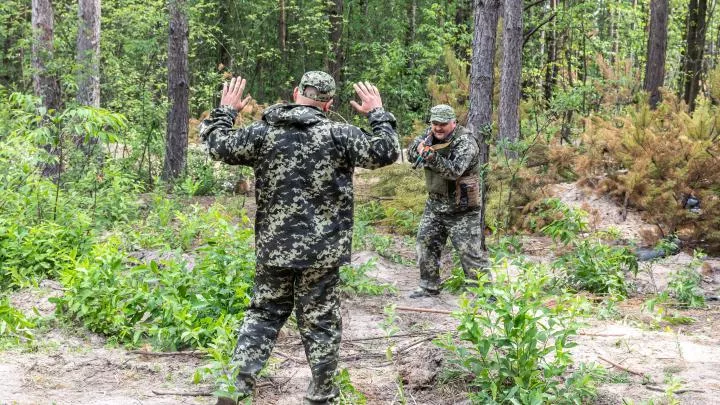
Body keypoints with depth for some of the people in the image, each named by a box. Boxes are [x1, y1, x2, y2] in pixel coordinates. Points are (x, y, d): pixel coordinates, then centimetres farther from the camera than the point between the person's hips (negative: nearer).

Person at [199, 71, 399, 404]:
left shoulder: (262, 132, -1)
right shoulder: (339, 134, -8)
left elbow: (217, 145, 7)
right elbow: (386, 151, -5)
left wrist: (225, 110, 23)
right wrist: (378, 113, 9)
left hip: (273, 248, 3)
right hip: (321, 249, -2)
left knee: (263, 314, 14)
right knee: (319, 322, 8)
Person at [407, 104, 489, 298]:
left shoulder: (465, 142, -19)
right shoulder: (430, 134, 2)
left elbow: (454, 171, -30)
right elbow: (411, 154, -2)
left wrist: (432, 157, -44)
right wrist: (420, 146, -24)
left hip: (461, 209, -7)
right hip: (435, 204, 7)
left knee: (469, 251, -6)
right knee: (425, 243, 12)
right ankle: (429, 286, 25)